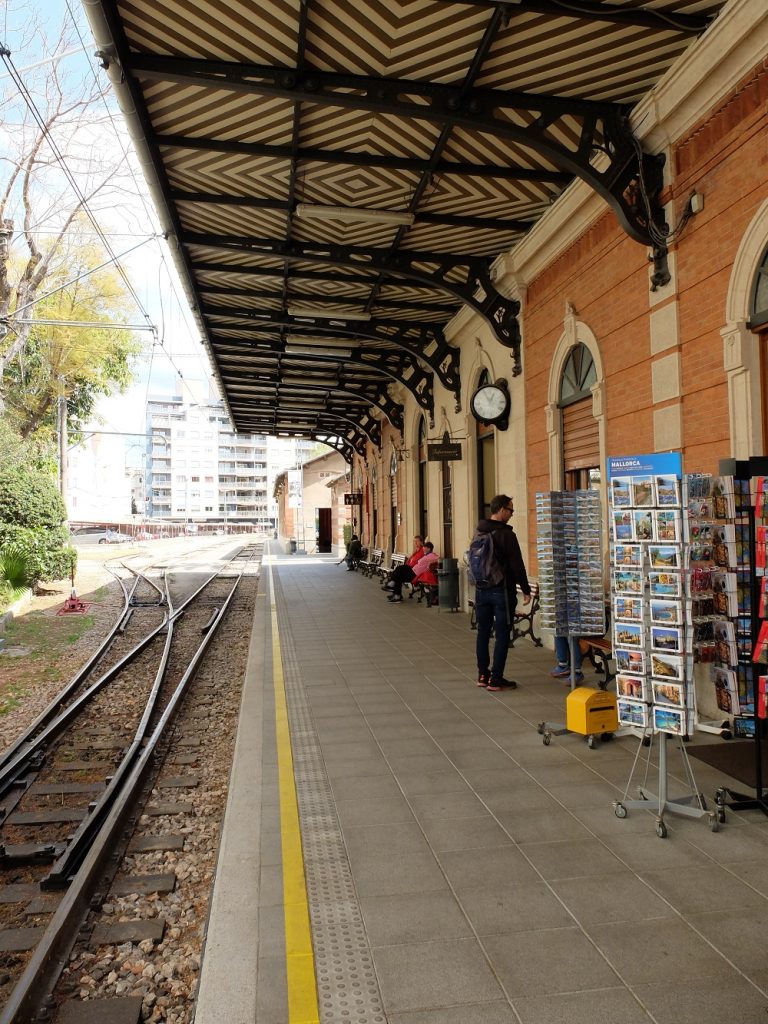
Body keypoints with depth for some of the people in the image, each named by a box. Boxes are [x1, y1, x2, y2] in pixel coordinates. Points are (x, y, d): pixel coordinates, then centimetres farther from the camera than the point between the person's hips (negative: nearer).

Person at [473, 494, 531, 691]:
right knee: (502, 634, 0)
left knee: (483, 631, 13)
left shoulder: (479, 532, 9)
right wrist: (526, 589, -6)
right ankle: (495, 679, 1)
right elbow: (517, 565, -14)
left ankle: (483, 674, 20)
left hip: (481, 590, 7)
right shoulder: (506, 534, -14)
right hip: (501, 591, -7)